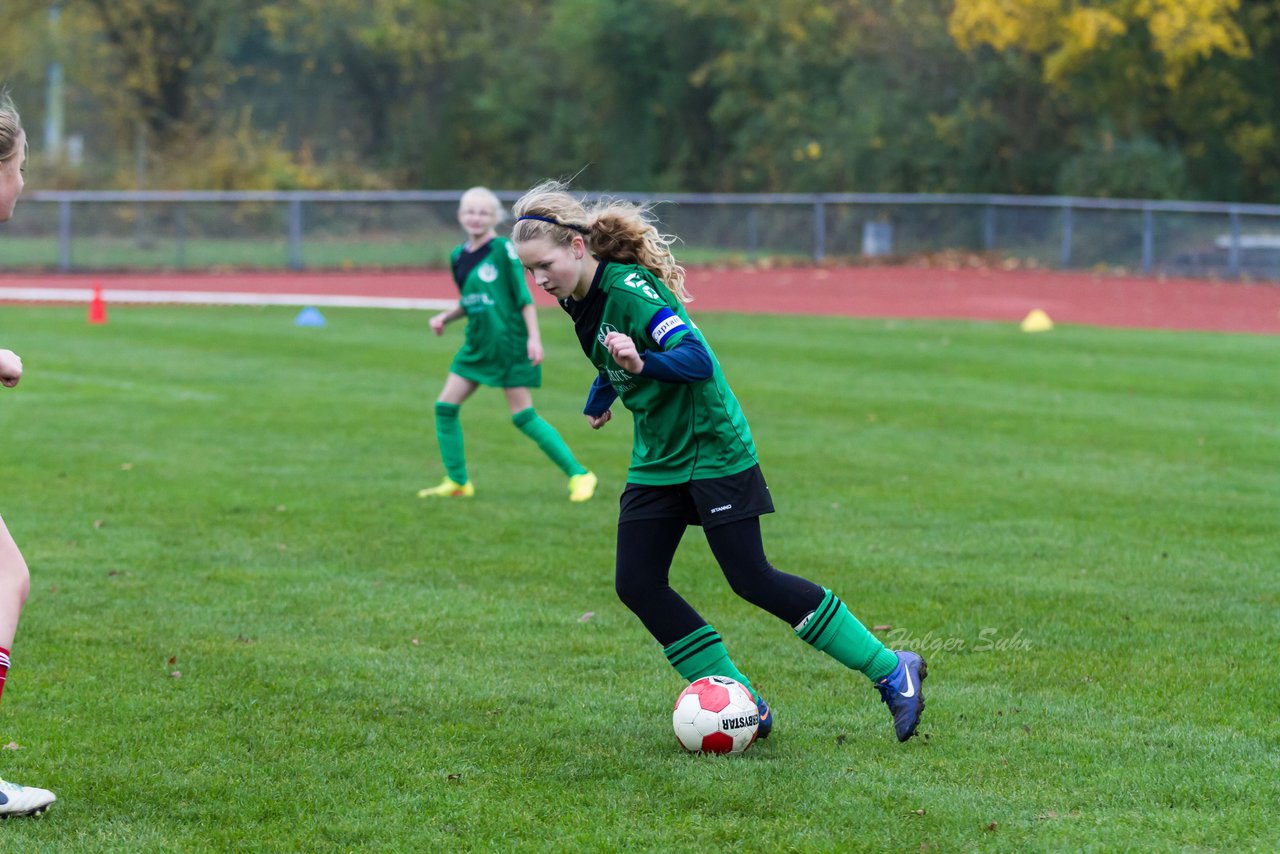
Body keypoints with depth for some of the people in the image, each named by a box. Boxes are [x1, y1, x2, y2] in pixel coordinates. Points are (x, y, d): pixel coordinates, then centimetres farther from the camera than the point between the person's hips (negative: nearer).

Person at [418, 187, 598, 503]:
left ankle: (579, 474, 1)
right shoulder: (459, 256, 9)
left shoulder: (503, 249, -10)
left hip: (509, 343, -7)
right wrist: (446, 317, 3)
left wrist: (534, 337, -16)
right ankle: (458, 482, 11)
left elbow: (524, 296, -10)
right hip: (477, 344, 7)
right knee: (445, 406, 1)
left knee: (523, 415, -7)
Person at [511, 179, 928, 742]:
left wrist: (642, 364, -49)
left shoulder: (628, 288, -23)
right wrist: (601, 394, 34)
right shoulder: (580, 298, 3)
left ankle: (892, 673, 1)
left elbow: (697, 359, -33)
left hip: (713, 450, -9)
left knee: (751, 580, -10)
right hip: (657, 459, 9)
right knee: (637, 584, -1)